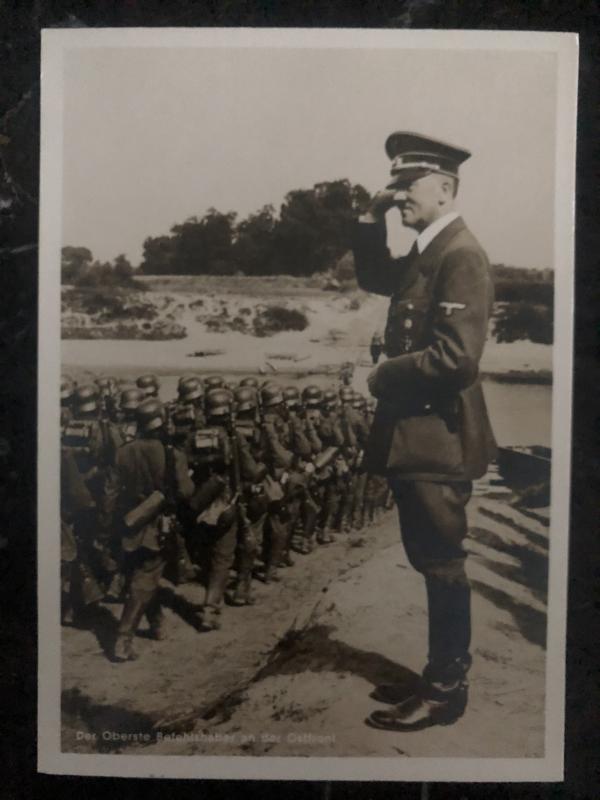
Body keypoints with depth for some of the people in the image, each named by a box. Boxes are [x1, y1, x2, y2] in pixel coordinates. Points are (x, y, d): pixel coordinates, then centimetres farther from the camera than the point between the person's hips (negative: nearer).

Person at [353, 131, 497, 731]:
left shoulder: (461, 255, -16)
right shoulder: (426, 252, 15)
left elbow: (455, 357, -24)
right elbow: (374, 279, 29)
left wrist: (383, 377, -12)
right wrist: (371, 220, 14)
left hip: (438, 438, -10)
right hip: (416, 433, 10)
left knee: (442, 563, 2)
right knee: (431, 561, 17)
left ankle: (446, 690, 19)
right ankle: (440, 674, 32)